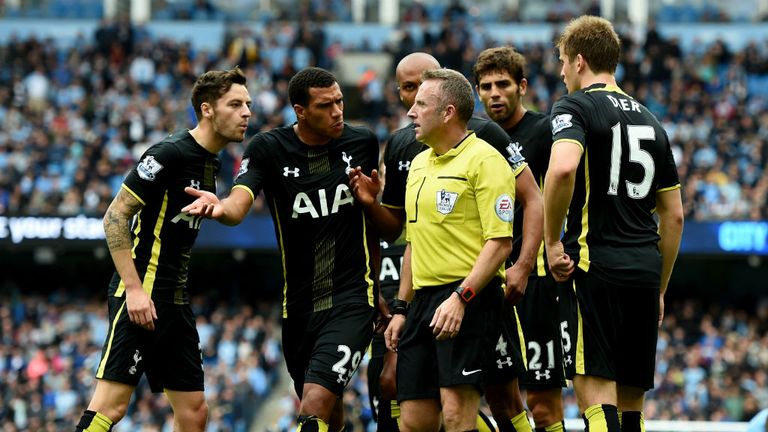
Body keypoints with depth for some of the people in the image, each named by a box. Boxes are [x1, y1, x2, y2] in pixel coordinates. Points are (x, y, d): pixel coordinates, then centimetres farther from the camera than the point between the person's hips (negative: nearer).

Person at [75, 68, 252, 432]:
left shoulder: (210, 165, 15)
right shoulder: (170, 153, -12)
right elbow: (115, 216, -15)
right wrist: (135, 289, -20)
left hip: (174, 302, 10)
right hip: (141, 298, -9)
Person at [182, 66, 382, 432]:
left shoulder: (362, 143, 0)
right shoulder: (268, 148, -4)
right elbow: (239, 204, -22)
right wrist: (219, 207, -43)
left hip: (351, 301, -2)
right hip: (298, 303, 2)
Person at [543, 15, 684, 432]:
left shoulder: (575, 107, -2)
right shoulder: (649, 120, 20)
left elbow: (563, 168, -24)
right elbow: (674, 215, 20)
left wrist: (552, 241, -13)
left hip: (596, 264, -7)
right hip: (645, 268, 7)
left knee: (595, 393, -11)